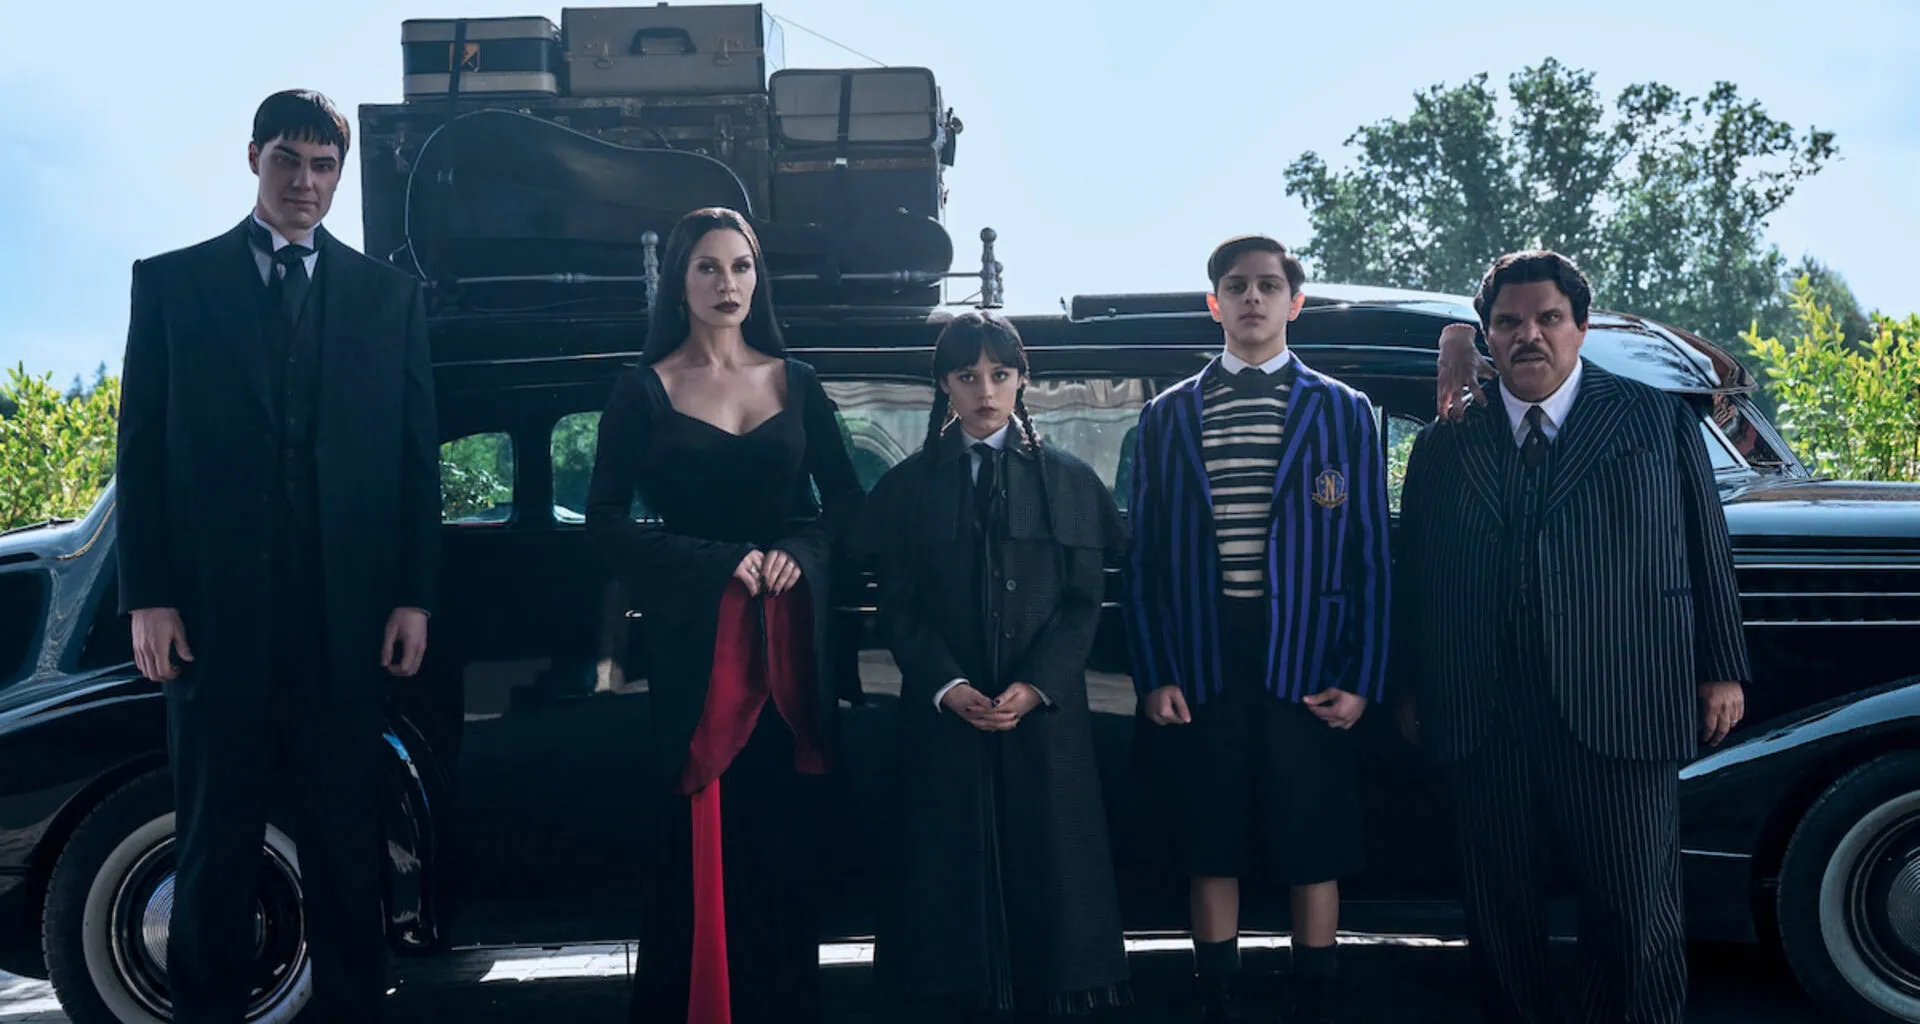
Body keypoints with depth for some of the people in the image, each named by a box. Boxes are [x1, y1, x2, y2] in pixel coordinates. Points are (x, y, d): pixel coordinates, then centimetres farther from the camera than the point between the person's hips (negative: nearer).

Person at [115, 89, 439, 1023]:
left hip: (347, 619, 1)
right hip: (216, 612, -1)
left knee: (345, 841, 8)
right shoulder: (171, 283, 7)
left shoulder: (388, 296, 11)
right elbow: (141, 449, 3)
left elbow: (417, 456, 8)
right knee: (215, 838, 8)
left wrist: (412, 598, 1)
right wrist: (147, 598, -5)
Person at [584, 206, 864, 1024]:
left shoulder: (796, 385, 9)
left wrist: (798, 553, -9)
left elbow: (845, 502, 10)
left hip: (791, 634, 2)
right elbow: (605, 520, -4)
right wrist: (719, 561, -13)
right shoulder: (644, 390, 1)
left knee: (788, 834, 3)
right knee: (698, 838, -2)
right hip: (692, 638, -2)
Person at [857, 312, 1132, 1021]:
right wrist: (947, 687, -12)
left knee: (1048, 866, 1)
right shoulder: (910, 485, 7)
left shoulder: (1068, 481, 6)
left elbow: (1084, 601, 1)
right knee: (958, 871, 0)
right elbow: (898, 606, 3)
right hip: (945, 715, 0)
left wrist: (1036, 686, -13)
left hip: (1046, 711, 0)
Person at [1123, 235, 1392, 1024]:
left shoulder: (1343, 413, 6)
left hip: (1306, 671, -1)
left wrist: (1362, 681, -6)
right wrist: (1152, 676, -3)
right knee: (1212, 854, 7)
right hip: (1201, 672, 1)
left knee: (1313, 856, 4)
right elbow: (1145, 560, 6)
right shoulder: (1167, 417, 9)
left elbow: (1370, 557, 2)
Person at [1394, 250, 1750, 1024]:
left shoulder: (1658, 421, 7)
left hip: (1619, 712, -2)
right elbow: (1414, 576, 13)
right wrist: (1412, 687, 9)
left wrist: (1721, 669, 3)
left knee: (1636, 912, 2)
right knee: (1499, 913, 9)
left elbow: (1706, 548, 7)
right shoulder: (1443, 449, 12)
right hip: (1482, 726, 2)